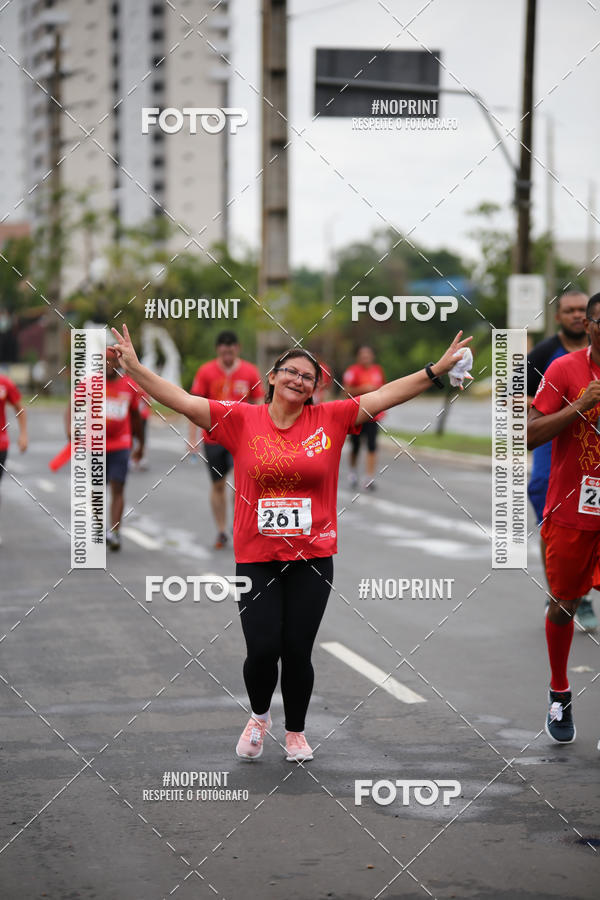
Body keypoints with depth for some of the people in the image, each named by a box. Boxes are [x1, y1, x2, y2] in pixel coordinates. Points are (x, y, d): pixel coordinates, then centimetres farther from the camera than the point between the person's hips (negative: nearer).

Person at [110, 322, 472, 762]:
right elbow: (182, 401, -2)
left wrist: (438, 369, -4)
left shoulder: (330, 419, 2)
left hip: (312, 559, 1)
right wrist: (134, 366, -8)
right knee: (262, 649, -6)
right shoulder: (241, 419, 0)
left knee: (298, 650, 4)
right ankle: (259, 715, 25)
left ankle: (296, 731, 26)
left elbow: (384, 396, 1)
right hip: (256, 557, -1)